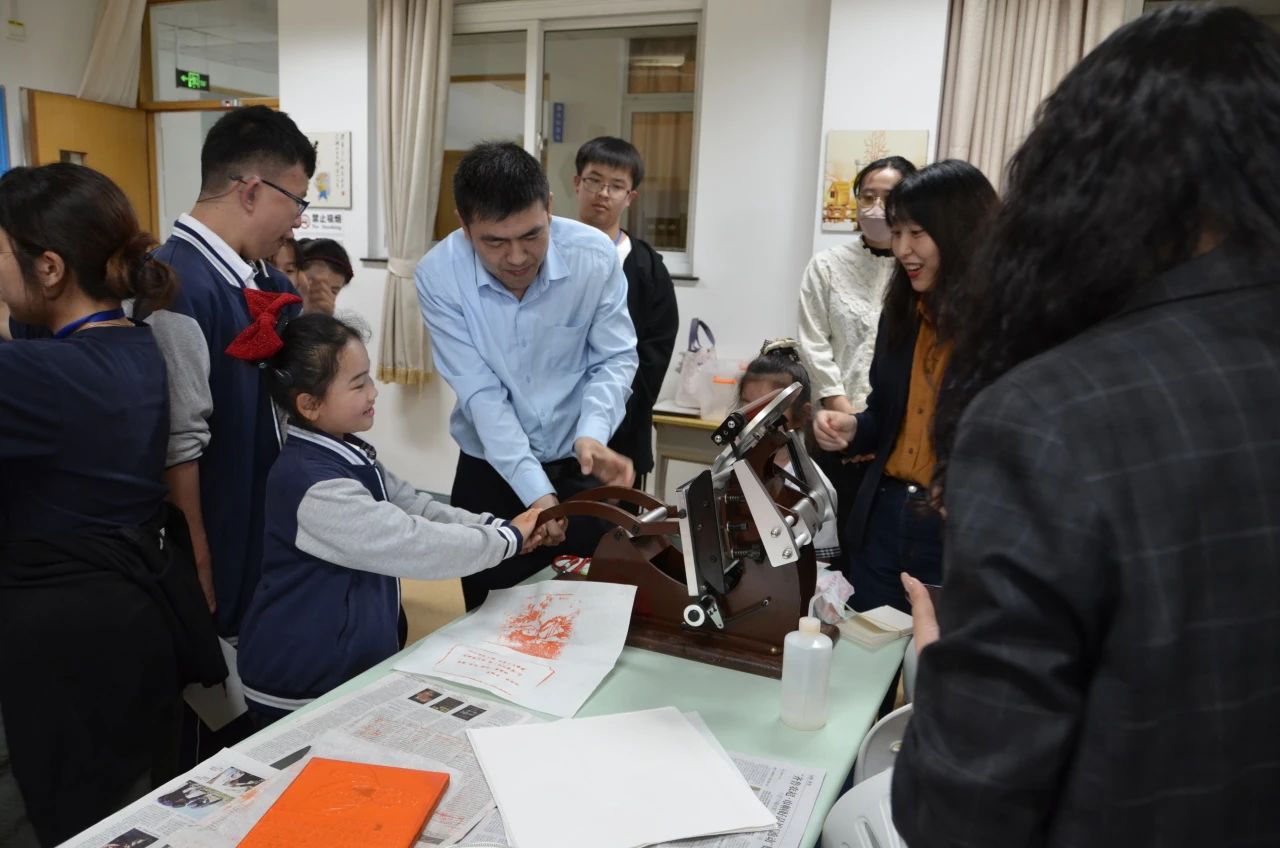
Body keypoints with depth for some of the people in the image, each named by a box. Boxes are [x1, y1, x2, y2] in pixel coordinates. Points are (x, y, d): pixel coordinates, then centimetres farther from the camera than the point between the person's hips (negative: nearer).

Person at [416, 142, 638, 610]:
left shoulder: (595, 255, -17)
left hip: (580, 464, 0)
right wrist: (535, 489, -26)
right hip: (490, 470, 0)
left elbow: (615, 360, -8)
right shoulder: (437, 275, -18)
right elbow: (480, 393, -19)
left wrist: (593, 433, -27)